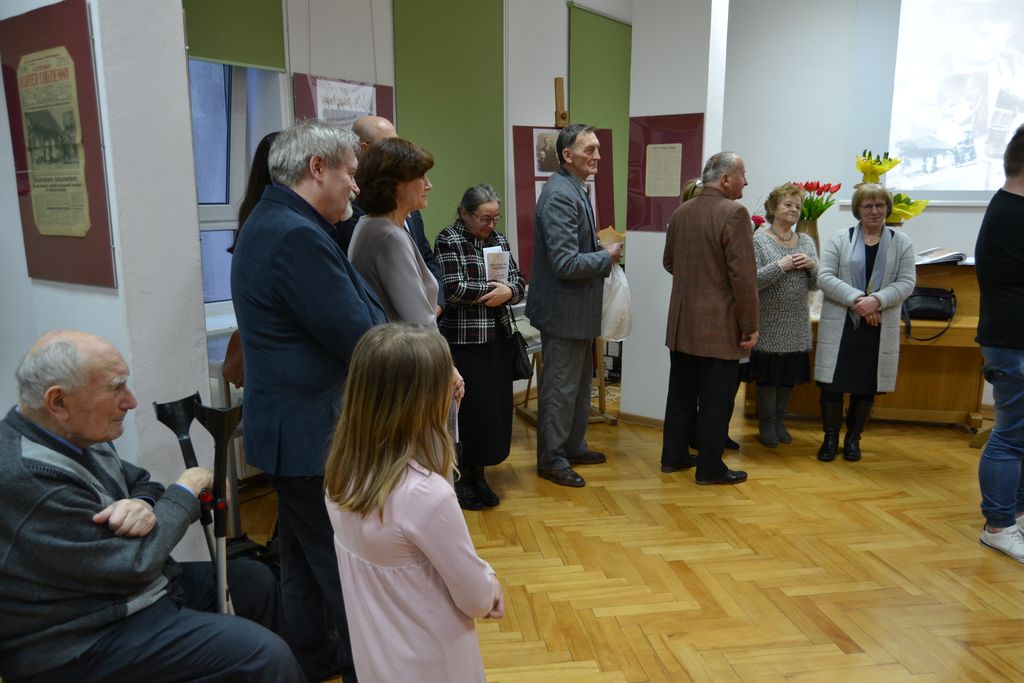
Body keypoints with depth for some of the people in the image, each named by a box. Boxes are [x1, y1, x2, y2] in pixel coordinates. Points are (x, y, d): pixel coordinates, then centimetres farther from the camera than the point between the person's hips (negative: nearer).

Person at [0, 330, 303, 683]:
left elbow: (140, 482, 9)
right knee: (265, 655, -18)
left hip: (114, 584, 9)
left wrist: (144, 505, -15)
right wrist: (185, 492, -11)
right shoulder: (29, 478, -30)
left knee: (255, 580, 17)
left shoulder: (76, 431, -3)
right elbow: (133, 564, -25)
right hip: (83, 642, -9)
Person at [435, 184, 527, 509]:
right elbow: (452, 289, -17)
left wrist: (507, 291, -13)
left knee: (496, 408, 8)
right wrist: (493, 289, -11)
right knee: (469, 409, -2)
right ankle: (460, 479, 16)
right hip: (463, 341, -6)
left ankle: (477, 475, 24)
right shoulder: (448, 241, -6)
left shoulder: (499, 240, 12)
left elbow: (519, 283, 9)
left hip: (498, 339, 6)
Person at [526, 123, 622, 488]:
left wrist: (600, 248, 4)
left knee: (580, 381, 21)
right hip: (564, 310, -10)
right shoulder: (559, 195, -22)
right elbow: (566, 263, -27)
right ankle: (551, 459, 18)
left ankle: (573, 446, 37)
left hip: (579, 308, 11)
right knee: (560, 387, 3)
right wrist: (607, 256, -13)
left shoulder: (575, 190, 11)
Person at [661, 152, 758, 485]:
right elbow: (743, 276, -18)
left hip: (681, 323, 7)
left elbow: (668, 262, 17)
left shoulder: (680, 212, 7)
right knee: (715, 400, 4)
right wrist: (750, 326, -11)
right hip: (719, 325, -7)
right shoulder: (733, 213, -15)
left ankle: (673, 455, 27)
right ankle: (709, 468, 14)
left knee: (681, 393, 16)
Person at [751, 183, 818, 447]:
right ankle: (766, 424, 19)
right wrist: (781, 265, -19)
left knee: (790, 375, 11)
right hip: (769, 325, -5)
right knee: (768, 376, 4)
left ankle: (780, 421, 26)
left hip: (796, 326, 5)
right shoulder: (759, 241, -5)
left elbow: (815, 285, 10)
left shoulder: (807, 242, 10)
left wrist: (812, 265, -8)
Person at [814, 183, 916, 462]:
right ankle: (830, 436, 16)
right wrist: (856, 299, -19)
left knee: (867, 385, 8)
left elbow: (906, 282, -1)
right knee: (833, 382, 0)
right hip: (840, 324, -1)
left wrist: (876, 300, -18)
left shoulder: (902, 242, 7)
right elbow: (825, 276, -7)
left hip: (880, 327, 1)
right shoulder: (839, 239, 3)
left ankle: (853, 437, 24)